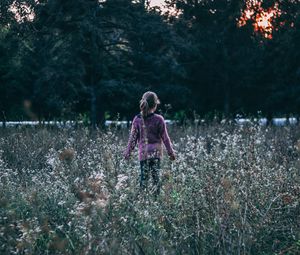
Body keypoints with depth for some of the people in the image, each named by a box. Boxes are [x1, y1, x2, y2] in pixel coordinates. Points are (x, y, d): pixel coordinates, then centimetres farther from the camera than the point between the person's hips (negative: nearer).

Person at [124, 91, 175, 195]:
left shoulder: (137, 119, 0)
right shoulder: (159, 119, -5)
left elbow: (133, 138, 4)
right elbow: (165, 138, 0)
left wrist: (128, 152, 14)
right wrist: (171, 152, 9)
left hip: (143, 153, 1)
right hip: (156, 152, -1)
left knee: (144, 176, 3)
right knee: (156, 176, 3)